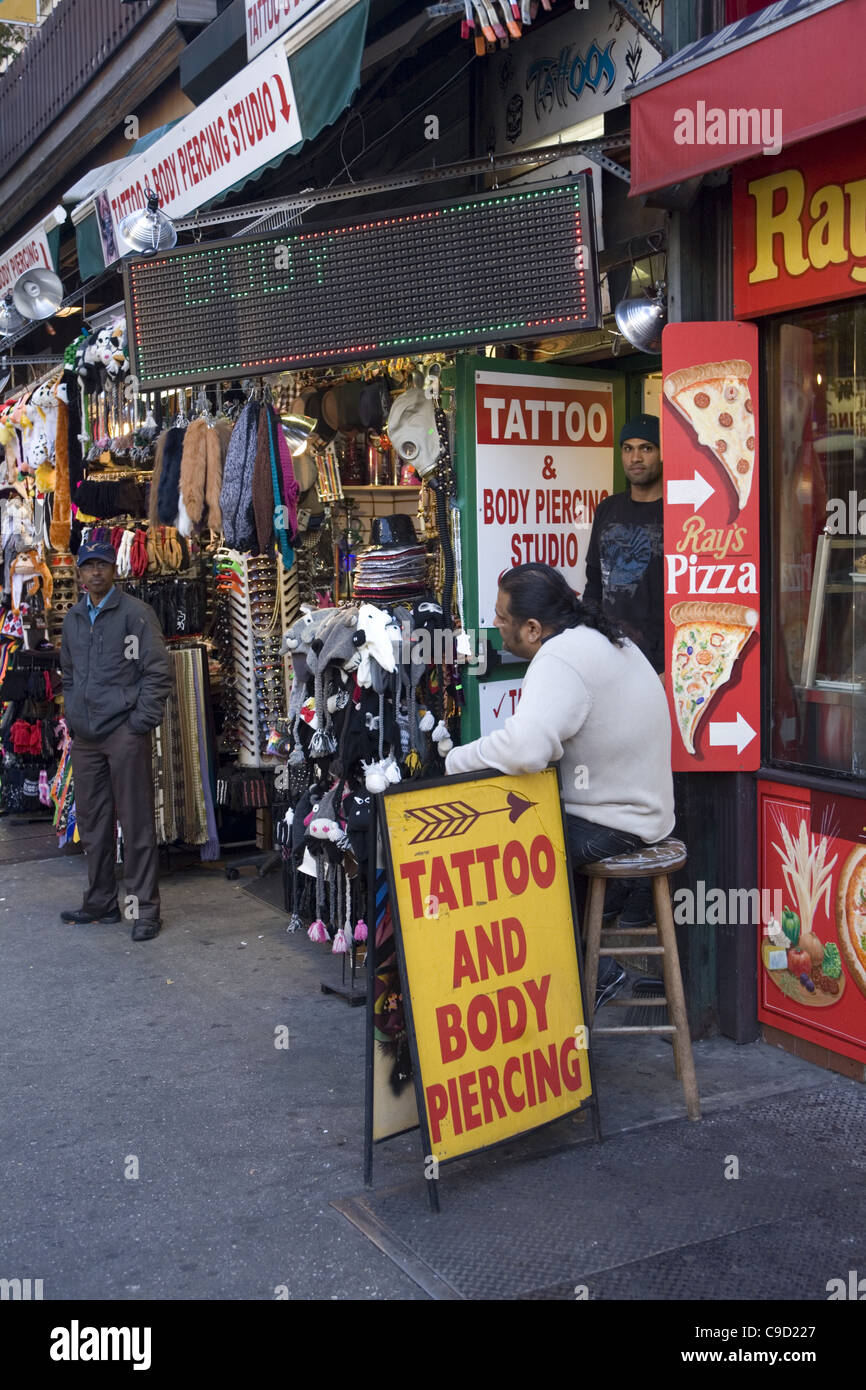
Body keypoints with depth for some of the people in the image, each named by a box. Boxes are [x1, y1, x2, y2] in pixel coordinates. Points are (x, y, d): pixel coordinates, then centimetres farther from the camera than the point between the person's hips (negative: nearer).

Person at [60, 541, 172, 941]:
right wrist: (72, 719, 14)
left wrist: (141, 723, -12)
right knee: (92, 823, 12)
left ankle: (145, 908, 4)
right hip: (85, 738, 6)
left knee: (136, 823, -3)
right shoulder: (72, 619, 15)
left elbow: (158, 671, -7)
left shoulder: (135, 612, -4)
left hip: (124, 734, -6)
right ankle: (100, 903, 23)